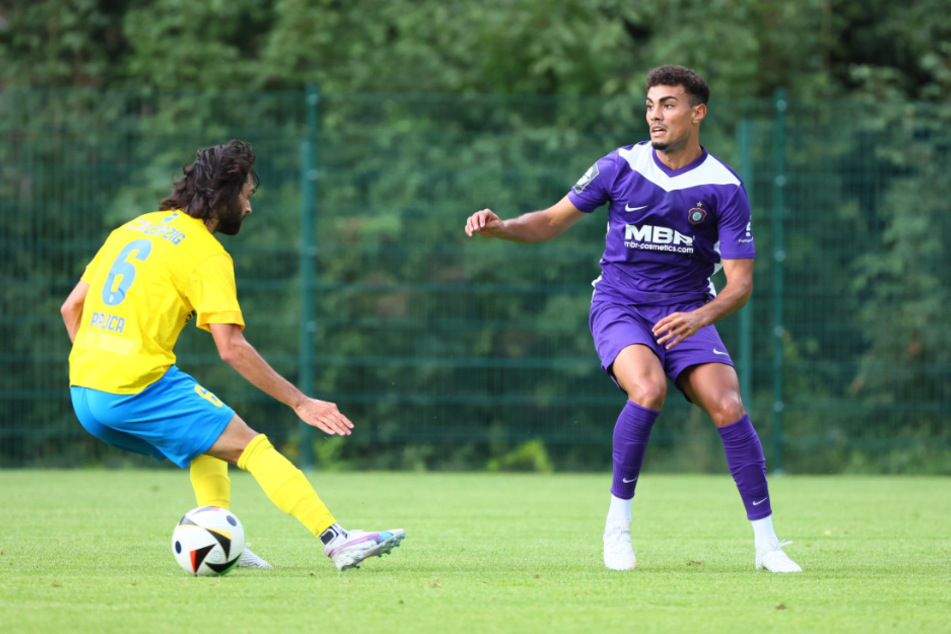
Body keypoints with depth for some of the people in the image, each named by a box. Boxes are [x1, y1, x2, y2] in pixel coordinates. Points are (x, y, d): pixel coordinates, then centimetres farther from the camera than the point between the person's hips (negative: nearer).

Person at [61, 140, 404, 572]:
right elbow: (231, 348, -12)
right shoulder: (206, 254, -5)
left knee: (206, 444, 26)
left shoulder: (134, 228, 19)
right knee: (254, 448, -6)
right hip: (138, 388, -8)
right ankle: (336, 541, -15)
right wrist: (299, 402, -8)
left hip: (83, 393, 8)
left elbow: (71, 308, 20)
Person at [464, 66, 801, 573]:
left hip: (687, 313, 1)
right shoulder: (621, 167, -4)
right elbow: (553, 221, 5)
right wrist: (500, 227, -15)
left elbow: (740, 281, -9)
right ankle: (618, 522, -16)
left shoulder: (724, 188, -7)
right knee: (649, 388, -30)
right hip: (619, 305, -1)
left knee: (727, 407, -19)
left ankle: (766, 544, -9)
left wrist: (700, 317, -28)